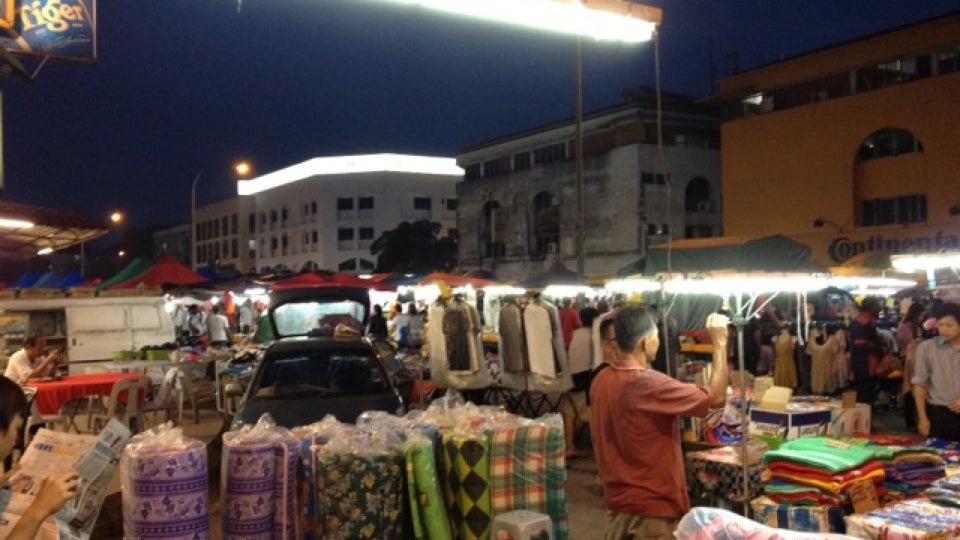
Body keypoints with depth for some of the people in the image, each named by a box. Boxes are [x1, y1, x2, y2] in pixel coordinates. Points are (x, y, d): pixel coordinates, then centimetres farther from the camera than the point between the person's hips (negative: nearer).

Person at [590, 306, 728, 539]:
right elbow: (716, 397, -18)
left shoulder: (601, 381, 0)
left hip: (617, 499, 7)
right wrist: (720, 343, -12)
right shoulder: (650, 384, -23)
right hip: (653, 504, -7)